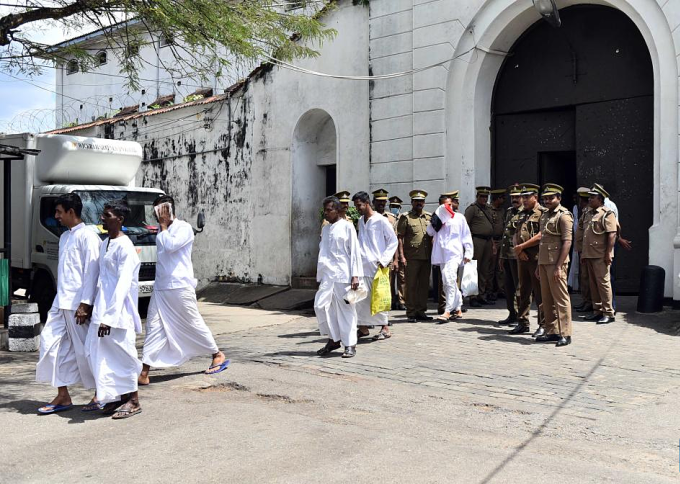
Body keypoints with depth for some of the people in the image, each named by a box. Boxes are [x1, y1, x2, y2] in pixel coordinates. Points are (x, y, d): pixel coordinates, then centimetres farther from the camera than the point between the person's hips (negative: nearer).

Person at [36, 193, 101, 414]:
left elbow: (92, 272, -16)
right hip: (61, 302, 9)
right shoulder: (64, 237, 16)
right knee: (52, 344, 7)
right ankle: (63, 396, 15)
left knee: (86, 350, 0)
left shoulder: (87, 237, -11)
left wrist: (86, 304, -19)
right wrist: (59, 300, 17)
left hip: (78, 303, -9)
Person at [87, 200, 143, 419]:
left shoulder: (124, 247, -15)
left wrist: (110, 317, -26)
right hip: (101, 306, 9)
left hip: (118, 309, -8)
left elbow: (124, 284, -21)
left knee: (122, 353, -1)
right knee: (100, 353, 9)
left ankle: (133, 400, 10)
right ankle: (117, 396, 21)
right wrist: (98, 310, 18)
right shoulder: (104, 243, 13)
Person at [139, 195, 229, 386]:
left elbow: (170, 245, -23)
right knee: (153, 327, 0)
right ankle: (144, 373, 0)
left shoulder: (184, 228, -8)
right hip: (160, 288, 7)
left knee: (194, 324, 5)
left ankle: (218, 355, 25)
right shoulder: (162, 231, 14)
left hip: (180, 287, -7)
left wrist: (163, 225, -14)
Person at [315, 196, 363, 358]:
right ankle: (333, 339, 13)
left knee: (346, 309, -1)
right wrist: (319, 275, 13)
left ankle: (350, 345, 9)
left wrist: (355, 275, -11)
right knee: (320, 305, -3)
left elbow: (354, 251, -5)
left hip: (343, 275, -5)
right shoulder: (325, 229, 16)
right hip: (327, 275, 6)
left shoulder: (347, 227, -1)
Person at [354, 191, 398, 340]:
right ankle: (363, 327, 12)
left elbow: (393, 241, -6)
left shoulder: (381, 220, -7)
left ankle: (385, 328, 9)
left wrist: (383, 261, -12)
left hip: (376, 265, -6)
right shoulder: (361, 221, 13)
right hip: (363, 265, 6)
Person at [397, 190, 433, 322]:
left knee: (424, 285, 9)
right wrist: (402, 256, -11)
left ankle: (421, 311, 18)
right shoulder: (406, 217, 1)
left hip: (426, 256, 5)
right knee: (411, 285, -1)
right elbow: (400, 237, -3)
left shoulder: (429, 217, 14)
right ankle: (411, 313, 6)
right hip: (412, 257, -5)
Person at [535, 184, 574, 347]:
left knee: (561, 298, -5)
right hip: (544, 262, 8)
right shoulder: (545, 215, 17)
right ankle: (552, 332, 19)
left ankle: (565, 334, 0)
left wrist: (559, 266, -20)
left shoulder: (564, 216, -9)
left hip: (556, 263, -8)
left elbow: (567, 242, -15)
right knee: (547, 299, 11)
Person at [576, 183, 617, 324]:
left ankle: (608, 313, -2)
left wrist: (608, 253, -20)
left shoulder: (607, 214, -8)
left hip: (600, 255, -8)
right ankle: (597, 310, 18)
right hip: (589, 254, 8)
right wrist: (583, 252, 18)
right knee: (593, 283, 11)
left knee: (603, 282, -6)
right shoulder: (588, 214, 17)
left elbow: (612, 234, -15)